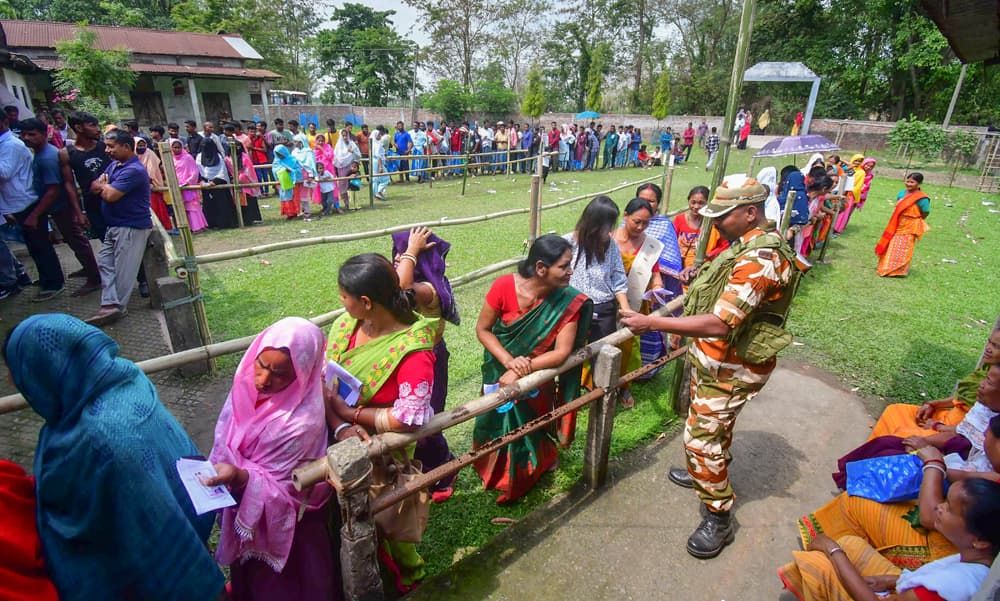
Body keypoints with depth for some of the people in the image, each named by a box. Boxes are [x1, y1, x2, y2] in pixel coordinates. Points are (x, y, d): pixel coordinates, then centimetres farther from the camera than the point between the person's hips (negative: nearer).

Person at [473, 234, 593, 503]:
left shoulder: (569, 301, -26)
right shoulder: (504, 286, -28)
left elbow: (561, 352, -24)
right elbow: (482, 329, -17)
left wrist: (522, 371, -30)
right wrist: (509, 361, -29)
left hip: (537, 377, 0)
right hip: (500, 372, 0)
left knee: (529, 430, 18)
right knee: (498, 424, 22)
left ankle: (520, 479, 50)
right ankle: (496, 469, 55)